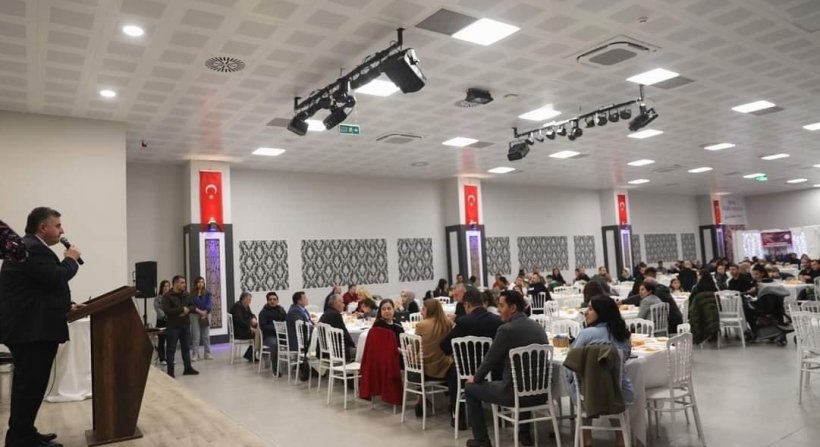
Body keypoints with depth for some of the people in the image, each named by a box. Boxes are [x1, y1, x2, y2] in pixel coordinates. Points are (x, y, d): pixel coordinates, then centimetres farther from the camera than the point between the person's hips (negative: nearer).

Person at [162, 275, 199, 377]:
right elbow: (167, 311, -19)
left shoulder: (187, 295, 9)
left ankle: (188, 368, 21)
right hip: (172, 326, -6)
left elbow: (193, 307, 8)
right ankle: (170, 371, 6)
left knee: (186, 347, 12)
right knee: (171, 349, -1)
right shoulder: (167, 296, -9)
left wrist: (188, 309, -14)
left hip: (185, 325, 6)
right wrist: (182, 309, -18)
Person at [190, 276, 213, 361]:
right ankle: (195, 354, 0)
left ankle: (207, 353, 12)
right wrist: (199, 311, -19)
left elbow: (209, 304, -4)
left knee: (206, 335, 5)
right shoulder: (192, 294, 1)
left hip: (206, 315, 2)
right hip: (195, 315, -2)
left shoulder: (207, 293, 6)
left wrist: (205, 312, -18)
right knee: (196, 336, -4)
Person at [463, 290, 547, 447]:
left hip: (515, 393, -7)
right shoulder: (537, 326, 7)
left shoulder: (506, 329, -16)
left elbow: (490, 359, -6)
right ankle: (524, 433, 40)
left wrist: (476, 378, 13)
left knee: (470, 388, 14)